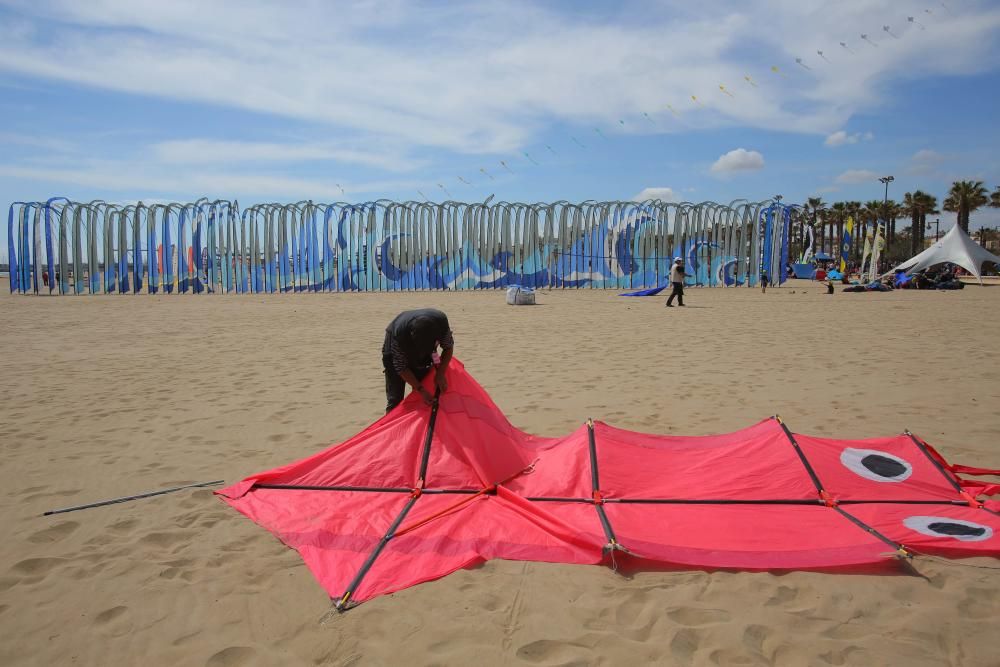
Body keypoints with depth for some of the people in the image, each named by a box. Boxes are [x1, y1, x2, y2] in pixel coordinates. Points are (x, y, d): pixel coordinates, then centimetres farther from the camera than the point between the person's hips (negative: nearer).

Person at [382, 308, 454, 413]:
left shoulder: (441, 321, -34)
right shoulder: (399, 332, -42)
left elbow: (448, 347, -13)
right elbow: (401, 368, -27)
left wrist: (440, 374, -21)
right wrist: (421, 390, -29)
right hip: (396, 354, -3)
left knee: (424, 401, -1)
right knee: (395, 400, -10)